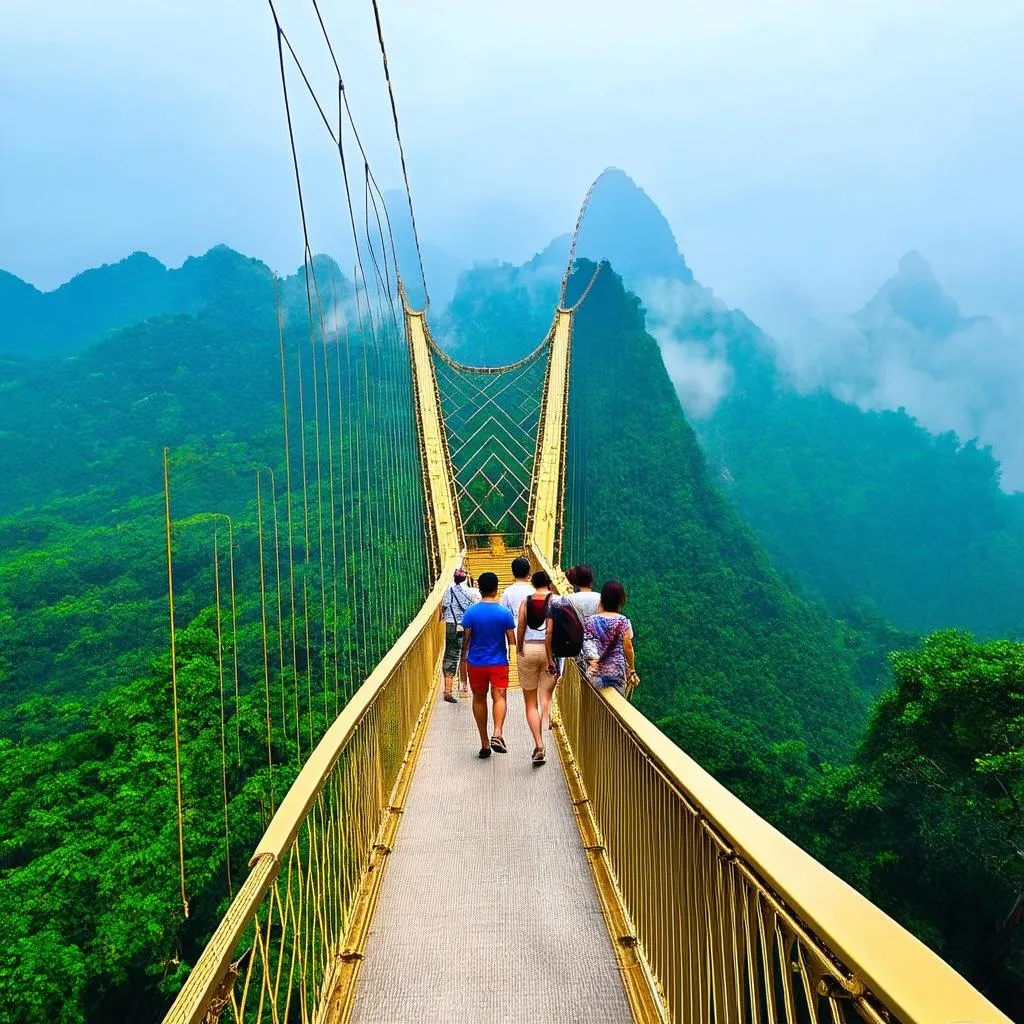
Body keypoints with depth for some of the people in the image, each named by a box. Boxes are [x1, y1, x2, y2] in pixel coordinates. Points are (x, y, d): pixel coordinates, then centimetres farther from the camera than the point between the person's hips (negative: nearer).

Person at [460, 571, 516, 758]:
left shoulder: (471, 612, -8)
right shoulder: (504, 612, -8)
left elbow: (466, 639, -4)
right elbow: (512, 640, -4)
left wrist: (464, 659, 10)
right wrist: (512, 657, 14)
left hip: (476, 663, 1)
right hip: (499, 663, -1)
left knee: (479, 700, 12)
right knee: (499, 697, 1)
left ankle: (485, 744, 16)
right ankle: (497, 734, -24)